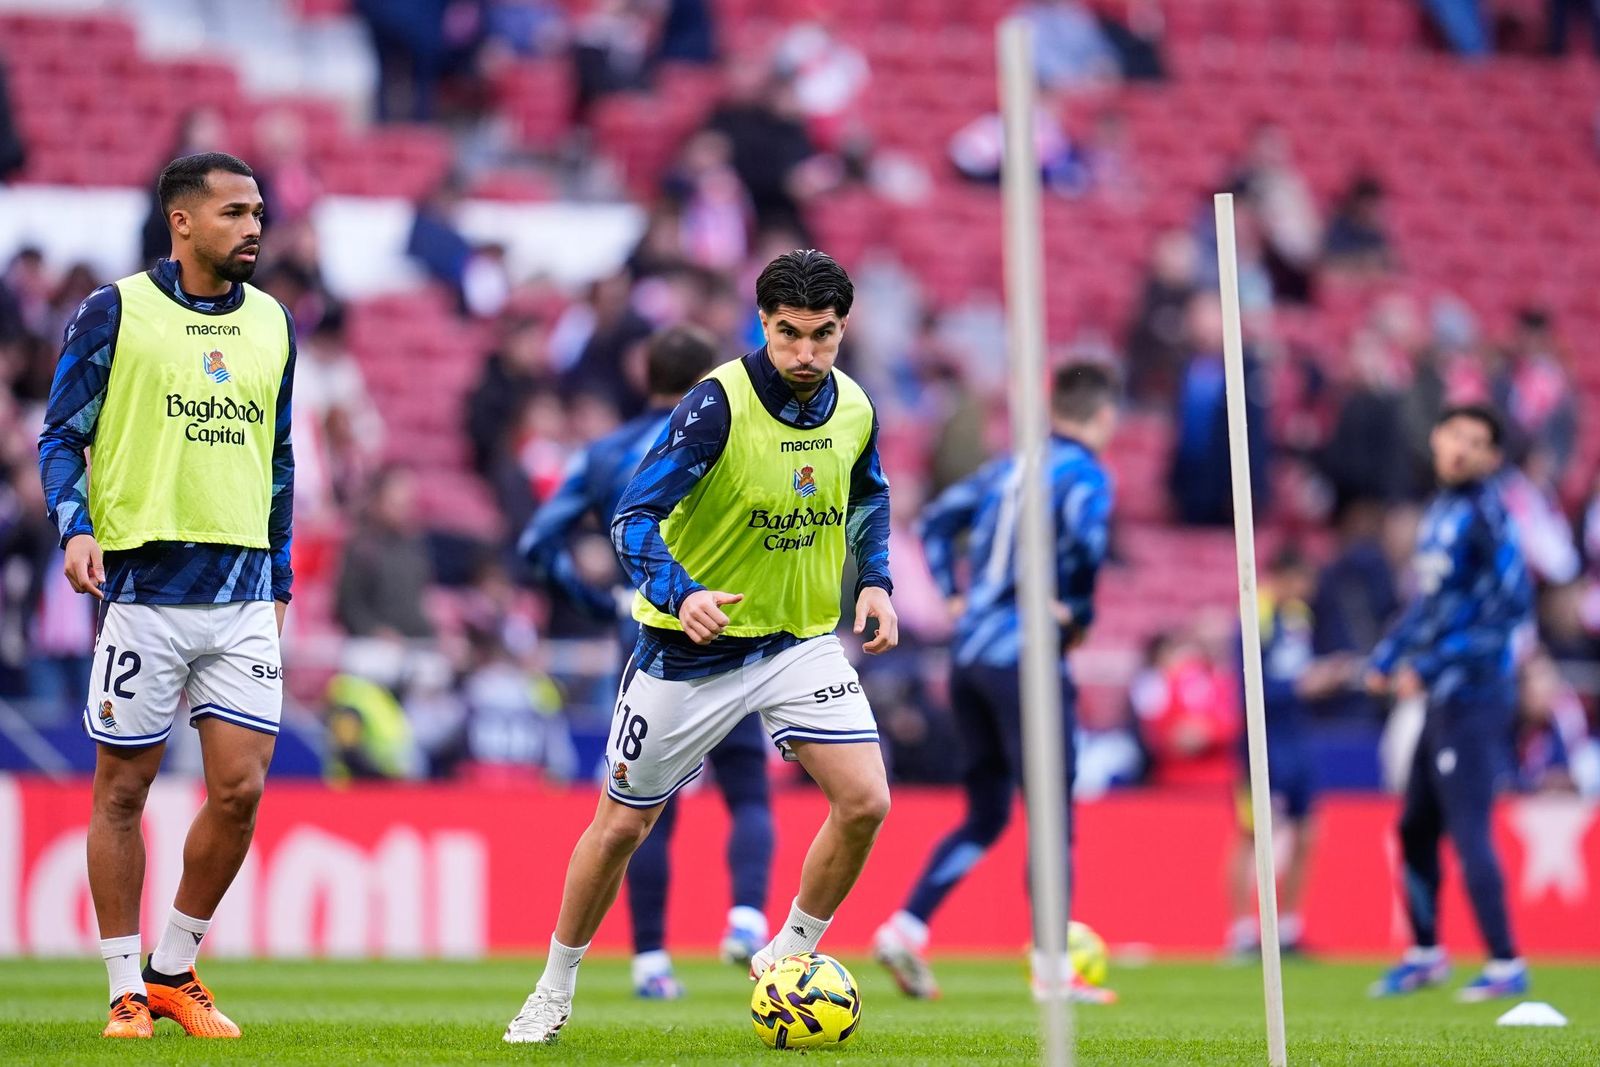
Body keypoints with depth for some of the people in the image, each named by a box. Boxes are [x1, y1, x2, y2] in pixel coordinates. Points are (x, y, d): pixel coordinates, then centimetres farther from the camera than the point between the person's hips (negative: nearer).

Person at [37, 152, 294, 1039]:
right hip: (144, 589, -4)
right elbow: (61, 434, 0)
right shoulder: (114, 313, -2)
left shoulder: (271, 322, 12)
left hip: (243, 596, 4)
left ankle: (174, 968, 15)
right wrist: (74, 526, -16)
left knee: (239, 789, -3)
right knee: (122, 790, 3)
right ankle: (126, 990, 13)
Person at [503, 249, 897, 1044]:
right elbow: (633, 517, -25)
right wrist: (680, 593, -41)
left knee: (865, 803, -12)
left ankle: (790, 956, 11)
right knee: (622, 823, 6)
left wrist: (874, 580, 4)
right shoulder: (718, 403, -22)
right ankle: (555, 990, 25)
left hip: (802, 640, 4)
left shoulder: (853, 409, -5)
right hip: (692, 646, -4)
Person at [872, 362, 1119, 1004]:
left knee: (985, 817, 15)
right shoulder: (1084, 474, -6)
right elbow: (1086, 539, -24)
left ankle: (906, 929, 3)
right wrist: (1079, 612, -9)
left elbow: (936, 521, 17)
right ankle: (1052, 970, 0)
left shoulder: (1012, 467, 16)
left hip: (969, 655, 7)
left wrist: (953, 596, 14)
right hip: (1024, 658, -7)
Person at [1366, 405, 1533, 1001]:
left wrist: (1431, 666, -20)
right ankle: (1425, 953, 29)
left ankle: (1505, 966, -5)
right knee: (1416, 828, 16)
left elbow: (1511, 602, -21)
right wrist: (1387, 657, 20)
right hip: (1443, 697, 9)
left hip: (1474, 694, -9)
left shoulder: (1484, 515, -13)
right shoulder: (1441, 511, 13)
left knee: (1467, 831, -10)